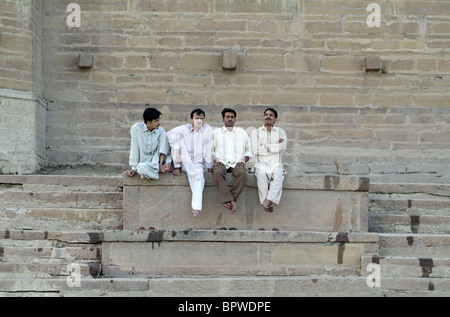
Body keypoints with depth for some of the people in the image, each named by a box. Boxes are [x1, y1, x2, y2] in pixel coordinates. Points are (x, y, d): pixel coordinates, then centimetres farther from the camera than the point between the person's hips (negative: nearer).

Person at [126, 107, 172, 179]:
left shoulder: (161, 131, -6)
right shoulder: (136, 128, -13)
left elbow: (162, 150, -6)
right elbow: (134, 149, -13)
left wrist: (161, 164, -22)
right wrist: (134, 168, -13)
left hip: (155, 159, 2)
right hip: (143, 162, -2)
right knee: (141, 169, -41)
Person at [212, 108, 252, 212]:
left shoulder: (242, 133, 19)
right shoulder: (216, 132, 17)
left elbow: (248, 150, 18)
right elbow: (210, 150, 14)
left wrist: (243, 161, 0)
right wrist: (215, 160, -4)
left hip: (237, 163, 1)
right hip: (221, 162, 0)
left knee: (243, 173, -34)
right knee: (218, 172, -36)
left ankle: (231, 198, -27)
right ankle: (229, 200, -36)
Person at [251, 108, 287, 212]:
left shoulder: (281, 132, 15)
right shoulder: (256, 132, 12)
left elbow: (282, 147, -4)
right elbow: (256, 150, -4)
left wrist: (266, 146, -6)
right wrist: (275, 146, -1)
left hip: (276, 164, 1)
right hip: (261, 163, 0)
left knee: (278, 175, -34)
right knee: (261, 175, -34)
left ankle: (268, 200, -41)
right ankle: (268, 203, -37)